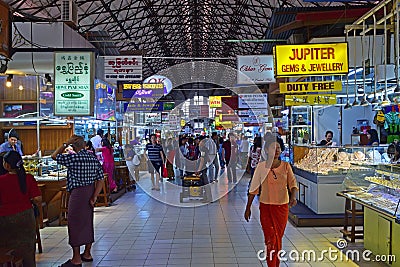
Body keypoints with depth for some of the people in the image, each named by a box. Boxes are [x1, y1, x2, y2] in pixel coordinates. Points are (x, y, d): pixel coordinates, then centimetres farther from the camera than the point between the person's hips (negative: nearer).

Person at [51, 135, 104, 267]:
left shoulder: (73, 158, -15)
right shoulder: (94, 158, 4)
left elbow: (54, 156, -1)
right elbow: (100, 180, 0)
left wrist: (66, 143, -1)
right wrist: (94, 197, -1)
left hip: (78, 193, -7)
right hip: (90, 192, 7)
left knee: (75, 224, 2)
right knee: (87, 222, 16)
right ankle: (87, 254, 27)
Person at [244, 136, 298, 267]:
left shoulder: (286, 166, -1)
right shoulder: (261, 166, -5)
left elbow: (293, 183, -4)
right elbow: (253, 188, -1)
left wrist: (293, 197, -26)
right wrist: (248, 208, 1)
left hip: (282, 207, 2)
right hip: (266, 207, -2)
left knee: (278, 237, 14)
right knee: (270, 239, -4)